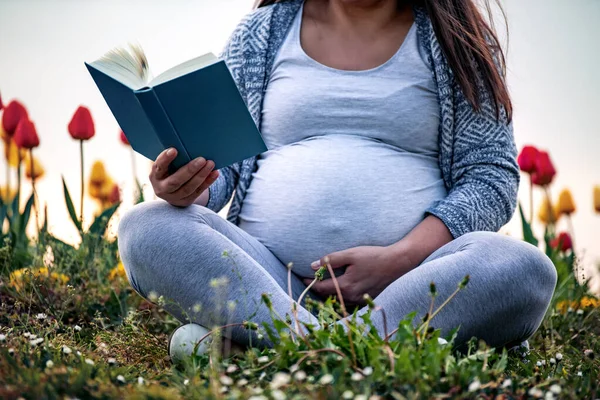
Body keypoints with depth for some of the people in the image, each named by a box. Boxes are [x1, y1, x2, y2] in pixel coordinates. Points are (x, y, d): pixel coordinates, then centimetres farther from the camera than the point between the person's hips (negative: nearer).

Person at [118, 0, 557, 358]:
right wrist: (187, 187, -12)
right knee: (147, 228, -23)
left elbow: (494, 175, 3)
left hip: (404, 282, -1)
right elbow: (219, 159, 14)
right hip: (264, 271, 2)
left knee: (524, 269, -31)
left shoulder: (456, 41, 11)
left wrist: (400, 258, -14)